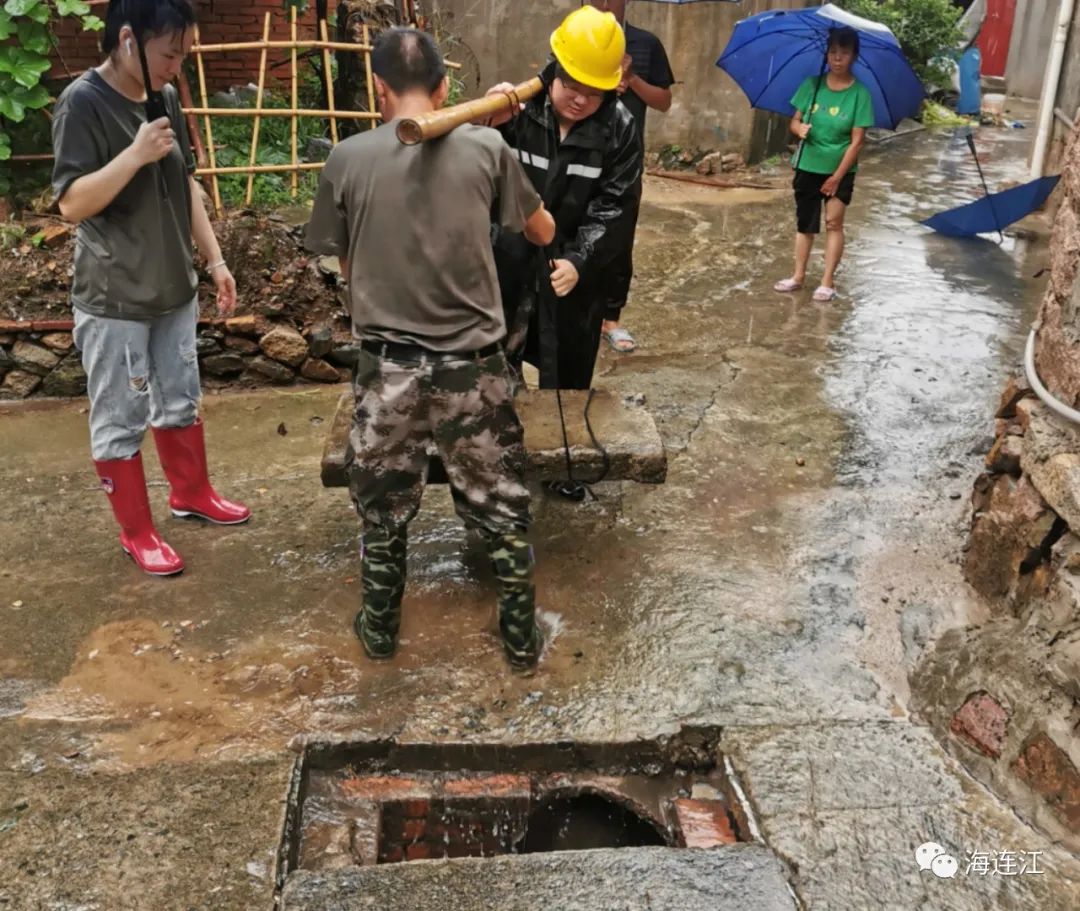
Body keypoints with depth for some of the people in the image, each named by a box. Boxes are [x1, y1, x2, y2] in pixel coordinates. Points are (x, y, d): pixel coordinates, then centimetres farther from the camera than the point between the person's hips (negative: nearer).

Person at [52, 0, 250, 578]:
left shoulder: (165, 98, 5)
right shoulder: (82, 103, -15)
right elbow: (72, 204, -19)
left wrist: (215, 260, 13)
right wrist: (137, 154, -26)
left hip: (174, 289, 7)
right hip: (113, 301, -7)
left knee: (180, 402, 20)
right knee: (120, 422, 5)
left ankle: (191, 493, 39)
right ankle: (136, 533, 19)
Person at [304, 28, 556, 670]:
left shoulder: (347, 160, -4)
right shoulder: (486, 147, -4)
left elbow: (344, 262, 8)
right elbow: (544, 232, 11)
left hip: (387, 365, 1)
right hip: (473, 363, 0)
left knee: (384, 507, 19)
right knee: (502, 507, 16)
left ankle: (380, 629, 36)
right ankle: (522, 636, 29)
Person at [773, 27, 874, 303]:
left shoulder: (859, 93, -11)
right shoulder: (812, 84, -3)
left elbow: (857, 141, -12)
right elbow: (795, 120, 3)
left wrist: (837, 176, -15)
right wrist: (800, 128, -21)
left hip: (840, 169, -3)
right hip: (807, 167, 3)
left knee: (833, 221, -9)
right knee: (805, 223, 11)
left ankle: (828, 282, -3)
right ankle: (798, 276, 22)